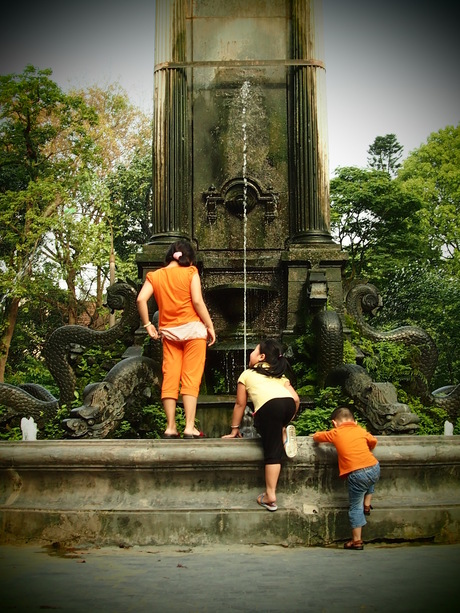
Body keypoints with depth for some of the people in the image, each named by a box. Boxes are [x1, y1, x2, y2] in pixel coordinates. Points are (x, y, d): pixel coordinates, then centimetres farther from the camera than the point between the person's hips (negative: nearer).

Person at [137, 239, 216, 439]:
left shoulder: (155, 276, 6)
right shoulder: (190, 272, -2)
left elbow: (141, 299, -7)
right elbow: (197, 301, -11)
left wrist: (147, 325, 2)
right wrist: (210, 326, -4)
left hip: (169, 332, 3)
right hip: (192, 329, -3)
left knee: (169, 379, 5)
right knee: (191, 379, -2)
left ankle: (170, 428, 5)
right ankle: (189, 427, -8)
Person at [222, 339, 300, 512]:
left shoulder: (246, 374, 27)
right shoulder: (280, 375, 35)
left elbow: (240, 404, 29)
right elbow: (296, 398, 24)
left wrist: (235, 430, 38)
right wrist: (286, 421, 37)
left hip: (269, 406, -4)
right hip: (289, 403, 4)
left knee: (272, 452, -1)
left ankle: (270, 496, -6)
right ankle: (284, 433, 8)